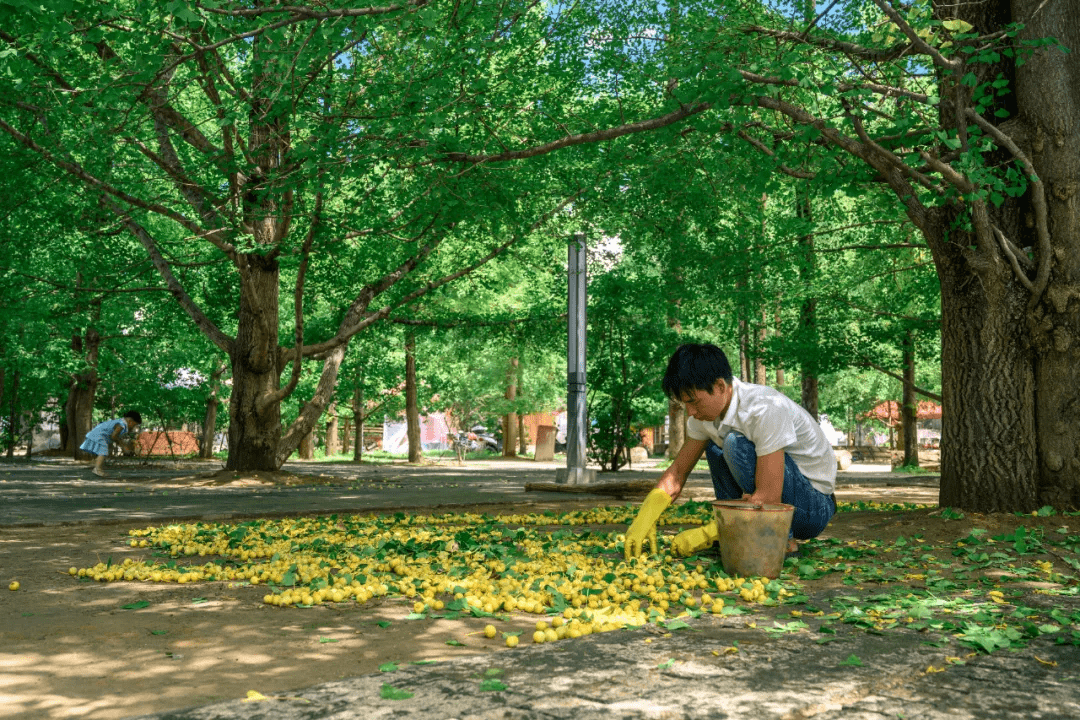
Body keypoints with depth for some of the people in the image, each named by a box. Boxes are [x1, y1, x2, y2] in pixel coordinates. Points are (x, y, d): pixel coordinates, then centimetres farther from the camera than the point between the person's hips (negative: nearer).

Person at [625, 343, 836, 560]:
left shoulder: (765, 409, -28)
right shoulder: (708, 412, -3)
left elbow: (768, 498, -31)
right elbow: (678, 470, 4)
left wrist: (705, 534, -28)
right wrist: (644, 520, -10)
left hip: (815, 508, -8)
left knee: (736, 445, -26)